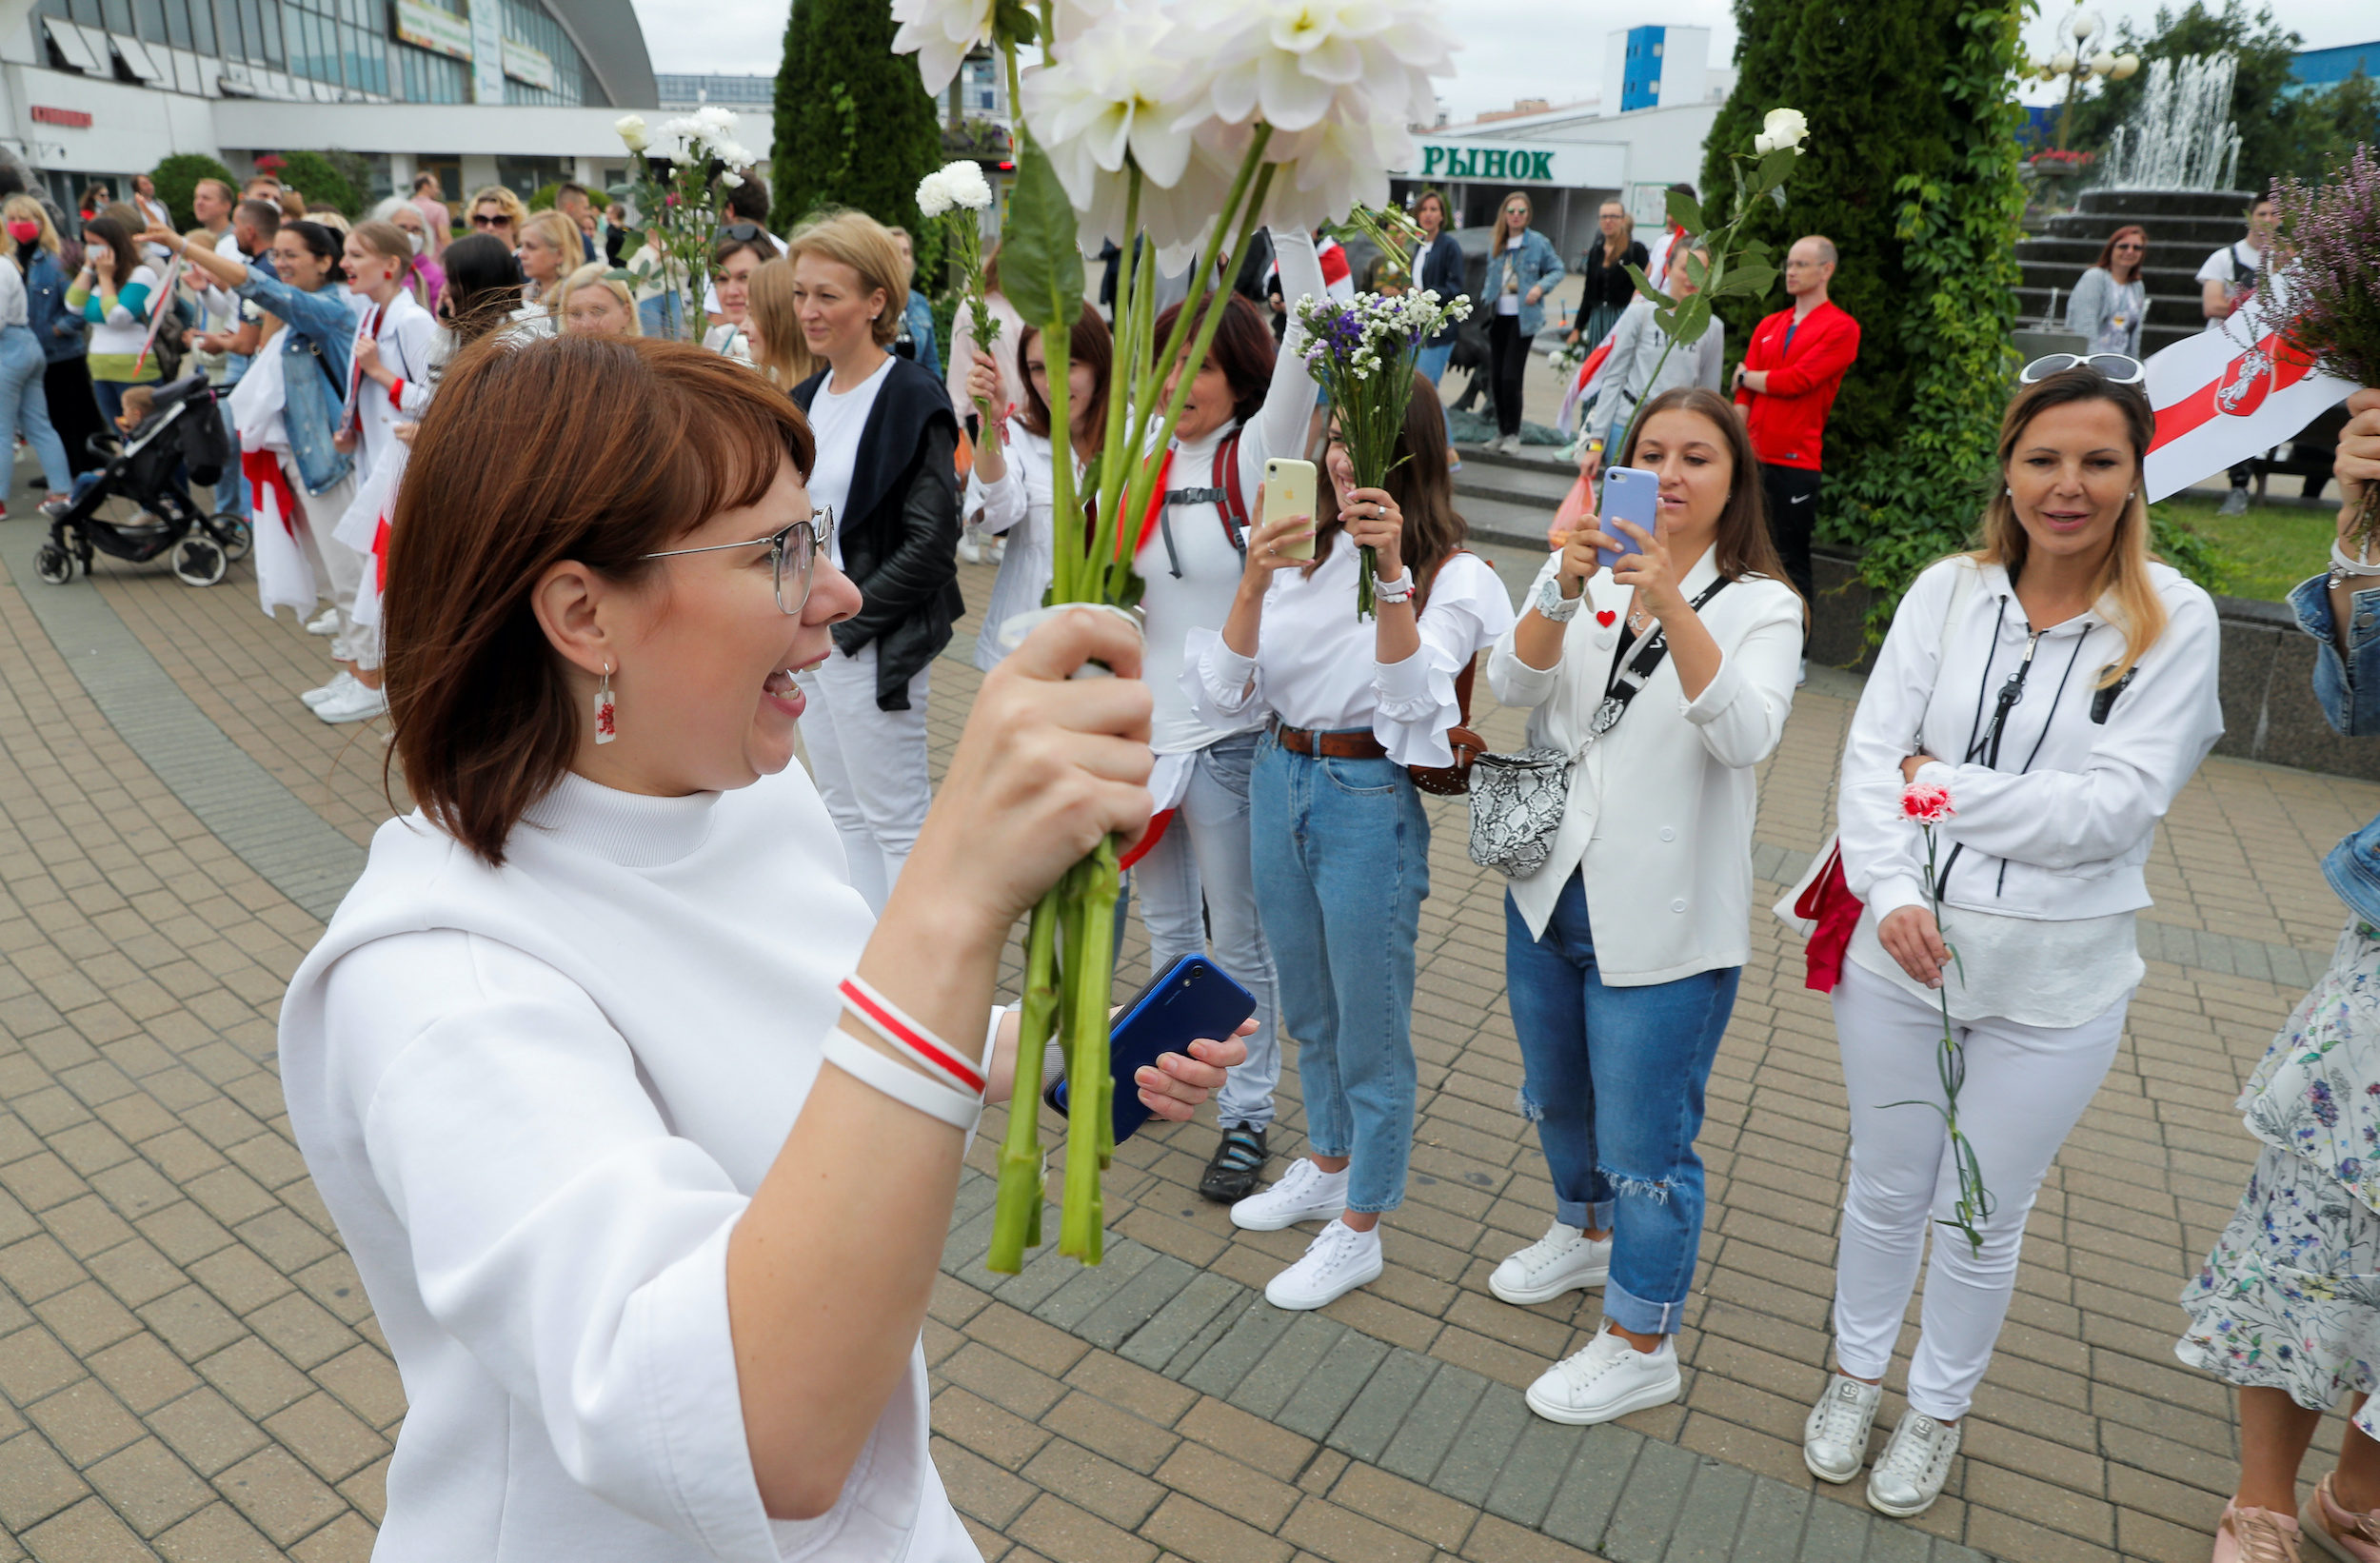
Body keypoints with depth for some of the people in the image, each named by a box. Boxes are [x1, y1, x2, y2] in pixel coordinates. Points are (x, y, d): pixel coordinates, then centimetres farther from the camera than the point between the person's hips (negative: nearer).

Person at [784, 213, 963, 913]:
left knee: (896, 822, 1)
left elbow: (931, 545, -18)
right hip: (808, 636, 9)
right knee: (843, 811, 16)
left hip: (873, 644, -8)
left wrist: (847, 617, -16)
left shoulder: (913, 400, -13)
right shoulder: (808, 397, 11)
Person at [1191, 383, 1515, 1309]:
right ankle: (1326, 1169, 45)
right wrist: (1252, 585, -21)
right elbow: (1229, 692, -6)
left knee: (1369, 1026, 8)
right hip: (1277, 781, 6)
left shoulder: (1454, 575, -9)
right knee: (1307, 1010, 22)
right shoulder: (1304, 551, 3)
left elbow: (1409, 694, -27)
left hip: (1371, 801, -5)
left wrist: (1391, 571, -36)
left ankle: (1358, 1231, 26)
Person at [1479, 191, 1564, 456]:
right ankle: (1501, 432, 18)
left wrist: (1540, 286, -13)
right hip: (1498, 316, 5)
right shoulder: (1495, 243, 10)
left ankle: (1513, 434, 1)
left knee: (1510, 377, -11)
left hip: (1523, 317, -5)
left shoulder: (1538, 242, -1)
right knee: (1495, 377, 6)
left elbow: (1557, 269, 3)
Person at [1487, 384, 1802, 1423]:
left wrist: (1672, 605, -37)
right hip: (1550, 889, 5)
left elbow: (1746, 735, -26)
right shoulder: (1586, 572, 2)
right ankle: (1585, 1232, 52)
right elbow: (1511, 684, -14)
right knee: (1556, 1099, 25)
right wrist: (1564, 590, -31)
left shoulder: (1761, 607, -8)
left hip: (1663, 919, -5)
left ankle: (1641, 1346, 26)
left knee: (1644, 1143, 5)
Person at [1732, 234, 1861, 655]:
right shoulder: (1769, 327, 17)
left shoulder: (1841, 328, -1)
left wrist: (1748, 375, 4)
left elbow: (1796, 380, -12)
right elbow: (1744, 394, 9)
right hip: (1753, 457, 5)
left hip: (1796, 462, -5)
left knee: (1792, 559, -1)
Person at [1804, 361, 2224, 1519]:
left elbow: (2114, 808, -16)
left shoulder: (2172, 620, -7)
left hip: (2053, 985, -1)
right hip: (1902, 952, 1)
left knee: (1982, 1218, 16)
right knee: (1886, 1187, 19)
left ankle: (1938, 1409, 40)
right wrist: (1892, 892, -21)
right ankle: (1857, 1373, 43)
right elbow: (1869, 756, -8)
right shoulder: (1947, 591, -3)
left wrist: (1940, 784, -14)